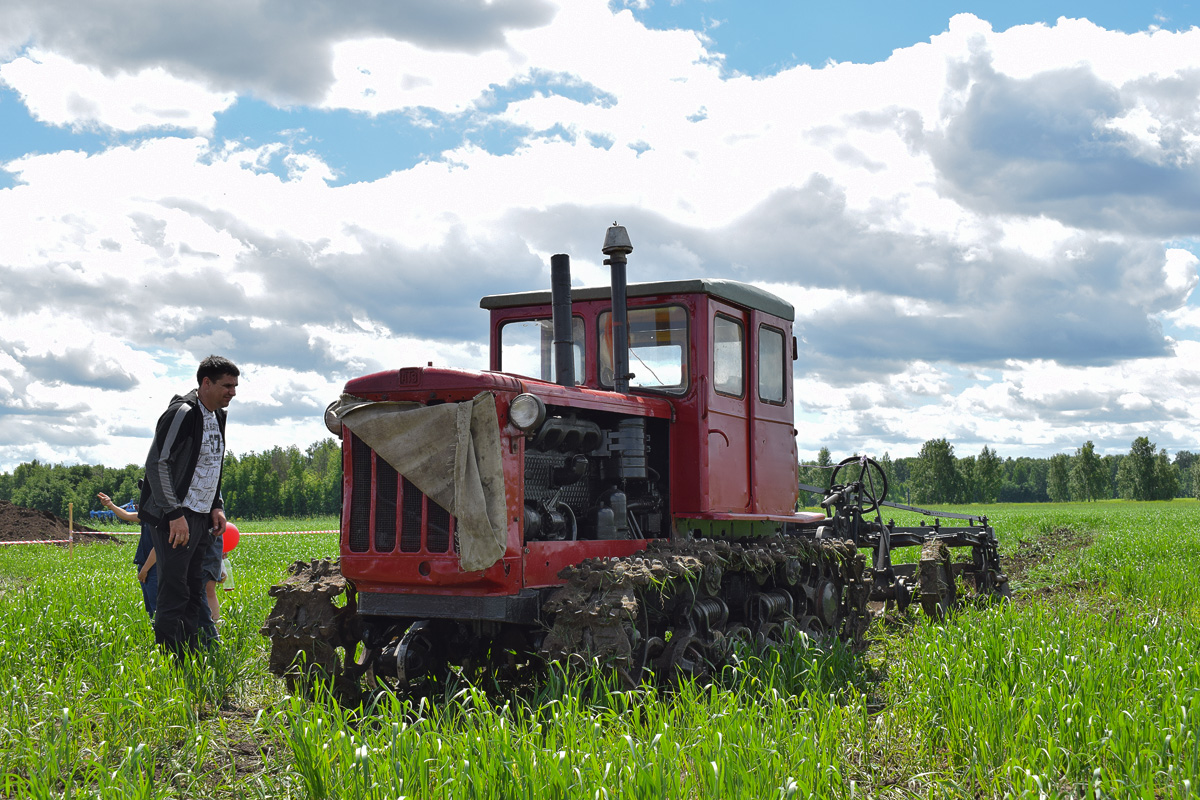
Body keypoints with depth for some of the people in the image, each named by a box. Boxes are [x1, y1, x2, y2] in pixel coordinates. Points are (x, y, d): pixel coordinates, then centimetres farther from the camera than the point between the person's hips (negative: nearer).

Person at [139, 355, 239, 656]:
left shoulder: (216, 416, 15)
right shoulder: (183, 413, -13)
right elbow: (156, 464, -18)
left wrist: (217, 506, 14)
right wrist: (175, 514, -22)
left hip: (201, 518, 9)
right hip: (175, 519, -9)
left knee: (194, 594, 10)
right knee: (174, 594, -10)